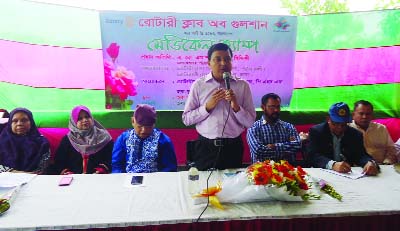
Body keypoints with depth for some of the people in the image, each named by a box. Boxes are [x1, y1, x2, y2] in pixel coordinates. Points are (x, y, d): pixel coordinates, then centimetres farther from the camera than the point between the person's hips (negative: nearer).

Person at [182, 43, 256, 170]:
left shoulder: (242, 85, 0)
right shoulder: (198, 85, -1)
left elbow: (250, 122, 1)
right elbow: (186, 119, -1)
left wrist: (236, 107, -16)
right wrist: (207, 107, -14)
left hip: (233, 147, 1)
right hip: (206, 147, 0)